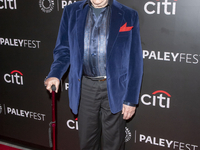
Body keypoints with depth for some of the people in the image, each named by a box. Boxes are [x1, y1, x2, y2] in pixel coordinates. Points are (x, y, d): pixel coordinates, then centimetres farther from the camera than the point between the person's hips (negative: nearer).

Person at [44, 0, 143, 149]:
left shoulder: (128, 16, -5)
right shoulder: (71, 12, 3)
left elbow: (135, 63, -5)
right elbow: (63, 49, 6)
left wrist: (131, 99, -7)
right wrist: (55, 74, -13)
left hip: (114, 88, -2)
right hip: (85, 87, 2)